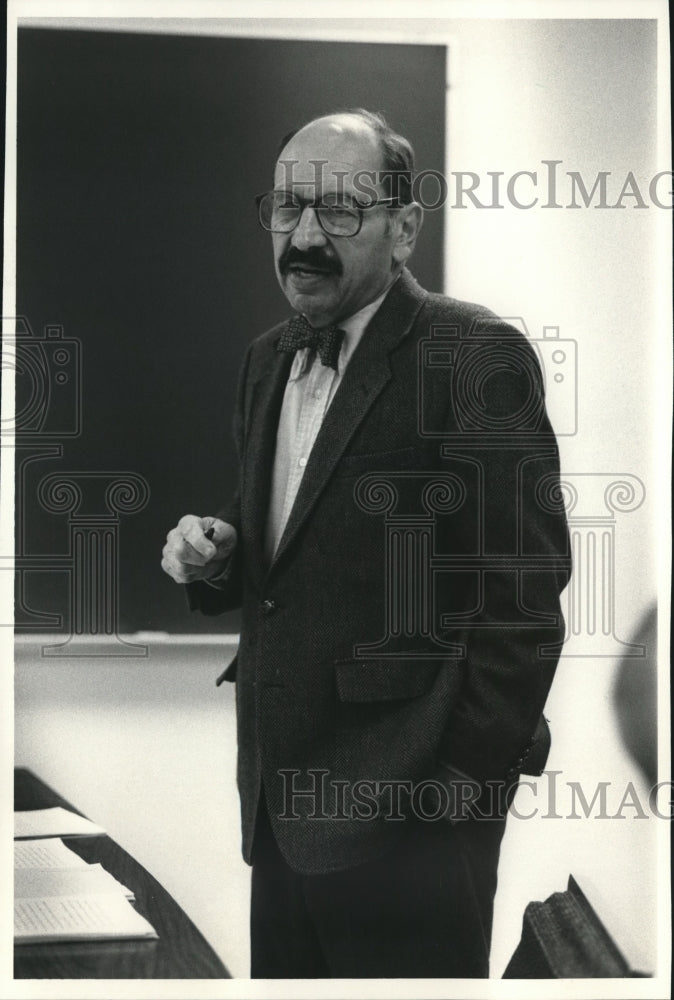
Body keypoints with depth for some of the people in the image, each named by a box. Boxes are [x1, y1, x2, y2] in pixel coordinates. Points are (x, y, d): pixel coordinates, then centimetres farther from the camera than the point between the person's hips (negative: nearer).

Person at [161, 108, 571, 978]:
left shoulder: (476, 357, -12)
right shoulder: (267, 359, 12)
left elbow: (523, 593, -14)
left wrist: (469, 778, -15)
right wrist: (215, 554, 1)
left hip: (407, 813, -7)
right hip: (277, 793, 7)